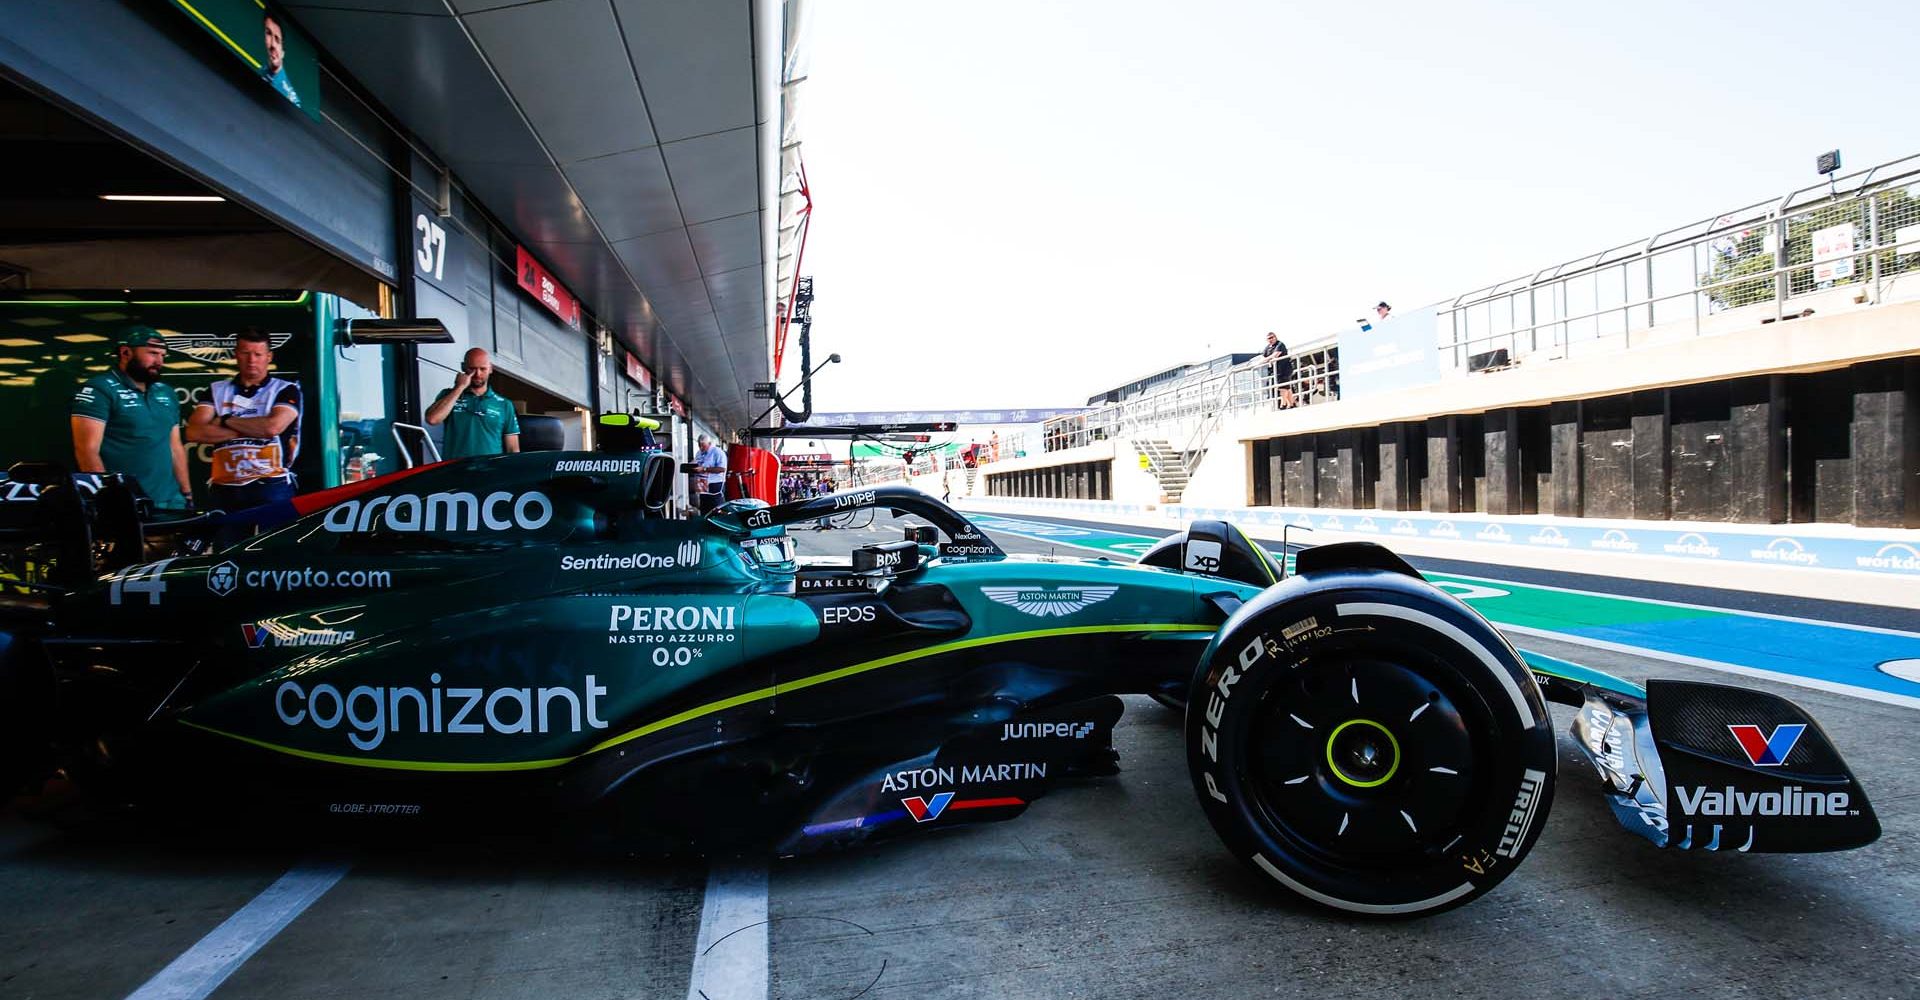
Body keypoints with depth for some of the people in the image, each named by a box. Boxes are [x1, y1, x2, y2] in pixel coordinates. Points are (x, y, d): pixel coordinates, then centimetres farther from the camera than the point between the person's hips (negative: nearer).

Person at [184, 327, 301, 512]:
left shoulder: (286, 390, 5)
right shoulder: (217, 390, 15)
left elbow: (273, 426, -13)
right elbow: (193, 433, 2)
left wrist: (227, 421, 0)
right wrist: (253, 430, -7)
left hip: (270, 486, -3)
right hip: (223, 489, 4)